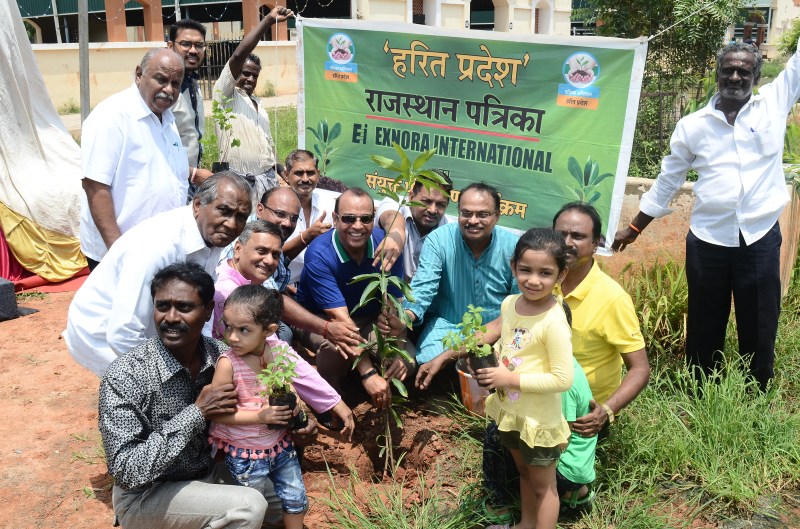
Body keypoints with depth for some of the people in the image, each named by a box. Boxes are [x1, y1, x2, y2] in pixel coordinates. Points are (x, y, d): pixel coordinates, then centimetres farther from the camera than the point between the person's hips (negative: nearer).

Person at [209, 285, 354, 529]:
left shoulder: (279, 349, -15)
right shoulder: (228, 364, -25)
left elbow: (309, 378, -4)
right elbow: (218, 413, -22)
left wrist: (339, 406, -2)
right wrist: (260, 416, -27)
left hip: (280, 444, 4)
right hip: (245, 453, -4)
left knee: (296, 499, 21)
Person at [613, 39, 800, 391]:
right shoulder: (693, 125, 4)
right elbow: (667, 181, 10)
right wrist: (633, 229, 13)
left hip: (760, 240, 0)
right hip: (707, 241, 0)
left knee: (759, 332, 10)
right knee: (704, 331, 12)